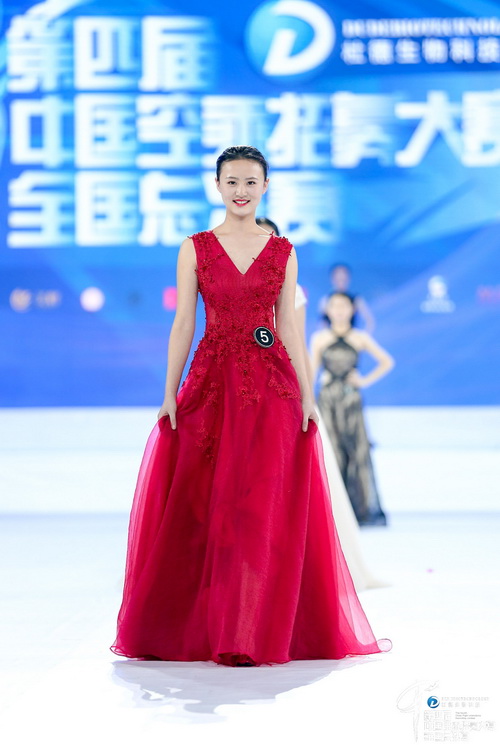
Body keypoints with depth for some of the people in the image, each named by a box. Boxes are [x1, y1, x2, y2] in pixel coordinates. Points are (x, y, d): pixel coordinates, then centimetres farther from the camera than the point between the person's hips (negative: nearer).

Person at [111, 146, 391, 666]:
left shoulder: (283, 252, 9)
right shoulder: (195, 248, 6)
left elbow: (289, 328, 8)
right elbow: (183, 324, 3)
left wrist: (306, 395, 1)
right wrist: (170, 394, -4)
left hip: (272, 387, 1)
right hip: (211, 385, 0)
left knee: (265, 509, -3)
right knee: (199, 509, -1)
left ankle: (257, 631, 4)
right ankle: (193, 628, 11)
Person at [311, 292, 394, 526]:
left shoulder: (360, 338, 8)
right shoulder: (319, 338, 9)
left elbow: (387, 362, 15)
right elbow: (311, 371, 11)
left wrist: (366, 380, 5)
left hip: (351, 401, 0)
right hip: (327, 400, 0)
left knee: (359, 452, -7)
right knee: (333, 456, -2)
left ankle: (368, 511, -4)